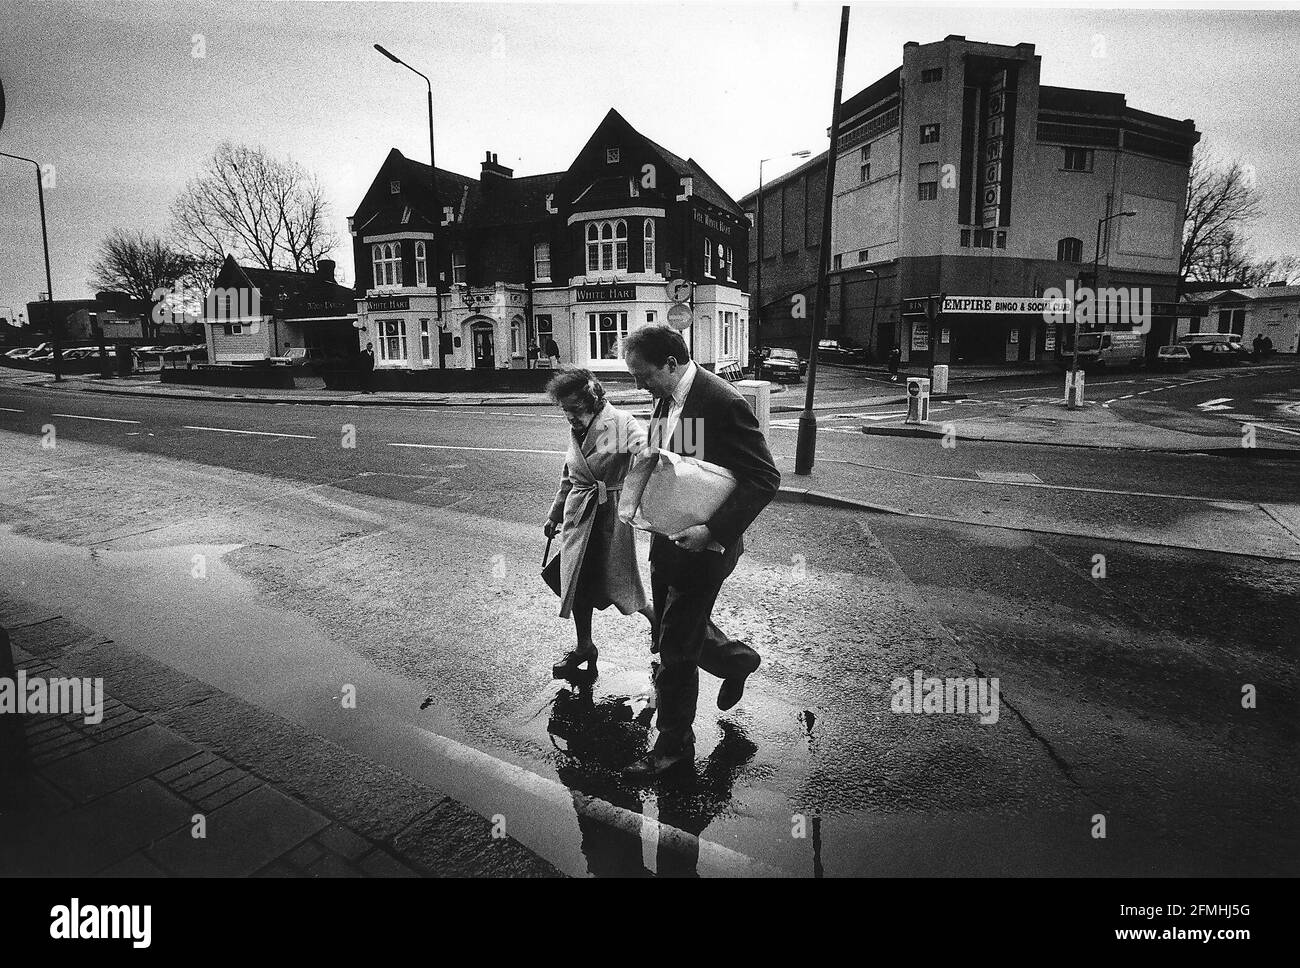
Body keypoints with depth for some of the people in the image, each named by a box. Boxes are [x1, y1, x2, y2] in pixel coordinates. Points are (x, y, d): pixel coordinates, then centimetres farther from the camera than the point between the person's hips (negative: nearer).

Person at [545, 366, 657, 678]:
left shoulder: (622, 423, -11)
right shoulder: (576, 431, 8)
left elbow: (644, 449, -28)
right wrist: (554, 514, 24)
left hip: (611, 514, -6)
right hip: (579, 515, 6)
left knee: (617, 583, 2)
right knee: (576, 584, 9)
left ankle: (656, 619, 32)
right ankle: (583, 647, 27)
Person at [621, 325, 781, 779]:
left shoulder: (723, 402, -21)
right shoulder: (664, 401, 5)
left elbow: (765, 478, -21)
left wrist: (713, 531, -27)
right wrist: (647, 464, -3)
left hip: (704, 544, -8)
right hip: (667, 536, 8)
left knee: (676, 647, 2)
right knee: (676, 627, 22)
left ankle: (674, 744, 22)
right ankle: (737, 659, 49)